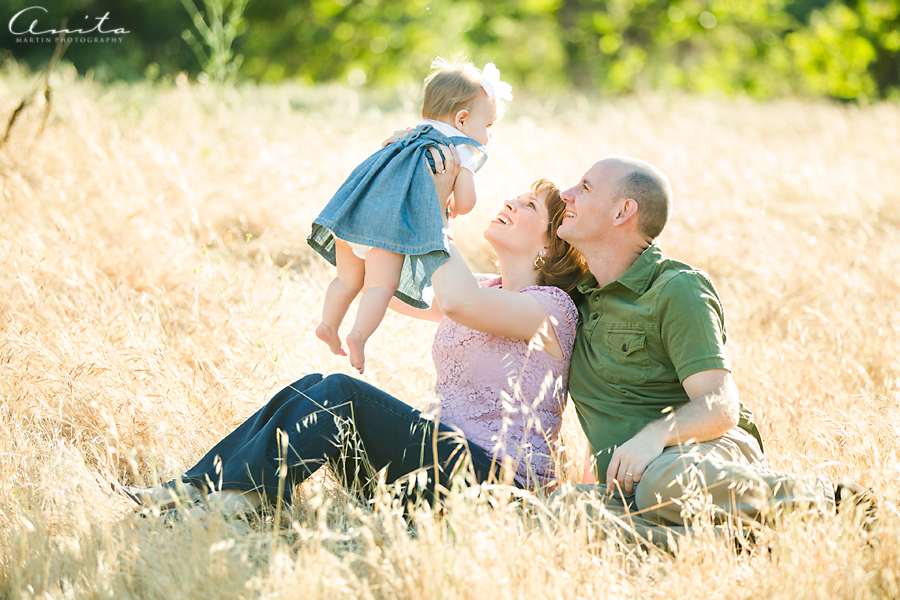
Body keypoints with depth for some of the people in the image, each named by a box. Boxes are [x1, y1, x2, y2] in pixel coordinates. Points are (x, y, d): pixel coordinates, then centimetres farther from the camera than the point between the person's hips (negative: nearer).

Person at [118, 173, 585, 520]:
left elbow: (456, 302, -28)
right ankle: (202, 486, -17)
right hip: (447, 453, 8)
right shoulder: (487, 291, 20)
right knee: (316, 388, -11)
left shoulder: (550, 307, -8)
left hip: (497, 480, -8)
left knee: (339, 393, -23)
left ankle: (243, 496, -24)